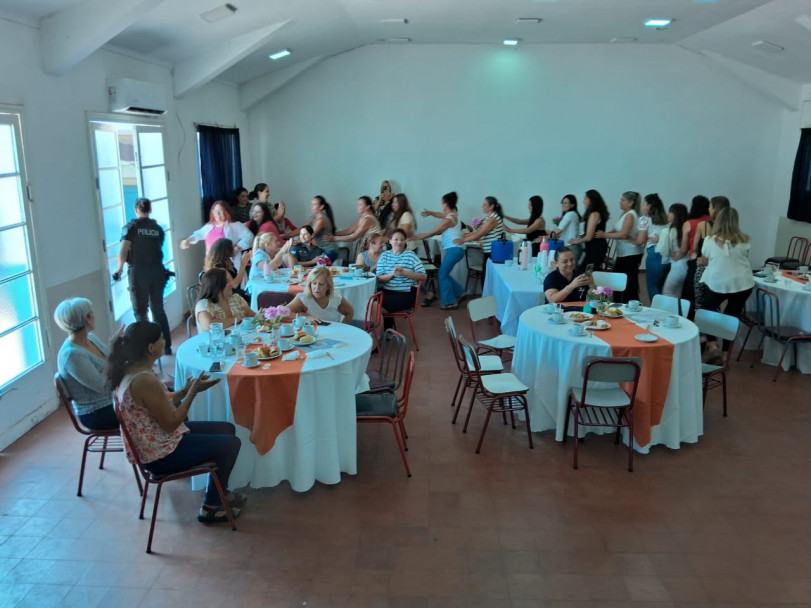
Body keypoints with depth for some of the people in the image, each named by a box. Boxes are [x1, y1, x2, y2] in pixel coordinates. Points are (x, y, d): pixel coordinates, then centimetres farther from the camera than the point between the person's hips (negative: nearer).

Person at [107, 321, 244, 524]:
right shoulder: (145, 380, -30)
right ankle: (211, 507, 15)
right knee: (230, 444, -2)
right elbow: (170, 423, -23)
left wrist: (184, 391, 2)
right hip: (161, 455, -10)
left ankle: (219, 494, 30)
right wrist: (193, 392, -15)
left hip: (153, 444, 10)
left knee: (227, 429, 15)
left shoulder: (129, 370, 1)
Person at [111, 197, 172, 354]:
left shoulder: (131, 227, -2)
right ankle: (166, 346, 19)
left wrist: (119, 268, 3)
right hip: (157, 271, 3)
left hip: (138, 272, -3)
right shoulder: (157, 228, 7)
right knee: (158, 309, 14)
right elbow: (159, 249, 5)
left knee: (140, 312, 4)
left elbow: (124, 250, -10)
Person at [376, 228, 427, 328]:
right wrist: (392, 274, -16)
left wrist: (404, 272, -15)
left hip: (405, 294, -5)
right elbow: (379, 279, 3)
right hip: (386, 291, 5)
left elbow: (423, 276, -4)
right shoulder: (384, 255, 10)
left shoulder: (411, 255, 2)